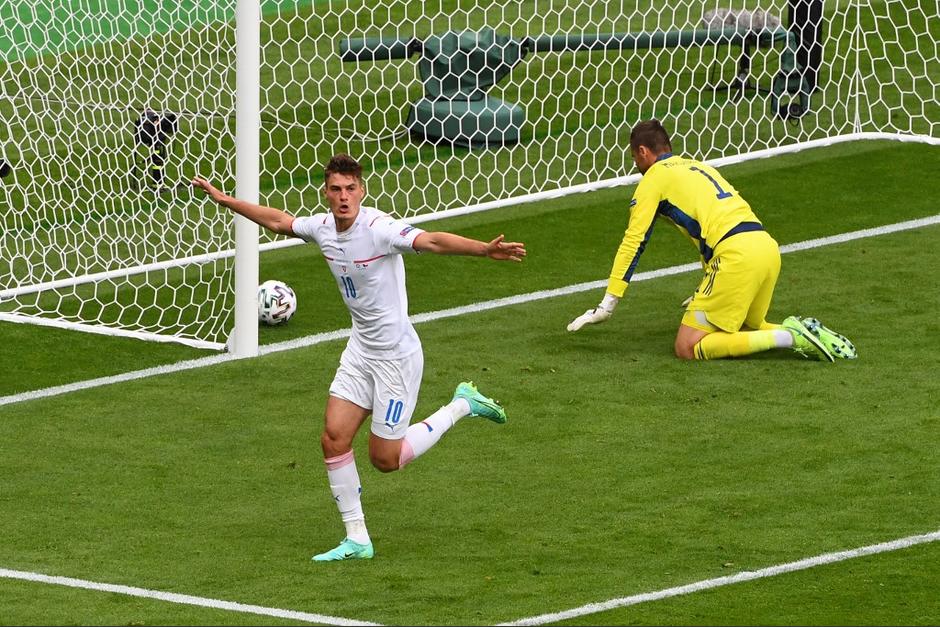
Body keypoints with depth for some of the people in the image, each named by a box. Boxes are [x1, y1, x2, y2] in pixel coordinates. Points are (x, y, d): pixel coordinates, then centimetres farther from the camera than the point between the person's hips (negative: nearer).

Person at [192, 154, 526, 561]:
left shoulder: (379, 229, -24)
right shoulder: (322, 227, -2)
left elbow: (433, 241, -40)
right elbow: (278, 221, 19)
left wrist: (485, 250, -56)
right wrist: (222, 199, 26)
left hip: (397, 356, -7)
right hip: (360, 349, 7)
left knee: (385, 459, 0)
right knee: (334, 439, -2)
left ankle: (462, 406, 19)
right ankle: (357, 541, 8)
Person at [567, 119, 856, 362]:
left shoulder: (654, 176, 8)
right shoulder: (698, 166, 31)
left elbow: (634, 241, 3)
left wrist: (607, 304, 4)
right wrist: (706, 292, 50)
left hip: (736, 255, -8)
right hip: (767, 246, 8)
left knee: (688, 348, -7)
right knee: (744, 328, 29)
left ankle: (792, 337, -14)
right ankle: (803, 333, 3)